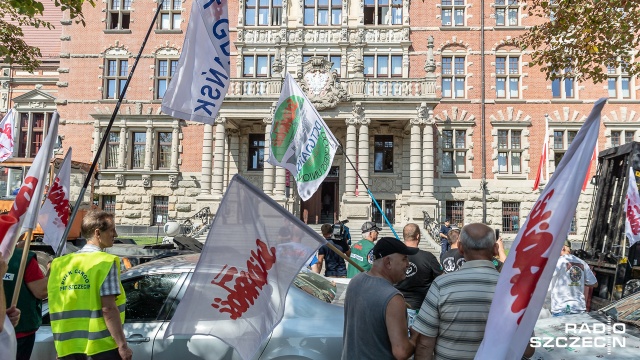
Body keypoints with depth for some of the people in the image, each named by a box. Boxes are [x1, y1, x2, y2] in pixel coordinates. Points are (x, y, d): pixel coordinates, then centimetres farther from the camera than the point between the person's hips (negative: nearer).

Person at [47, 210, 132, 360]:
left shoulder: (61, 264, 7)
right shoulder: (106, 262, -11)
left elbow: (55, 309, 10)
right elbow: (108, 309, -17)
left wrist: (60, 347, 19)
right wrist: (122, 344, -13)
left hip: (68, 347, 6)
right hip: (101, 345, -6)